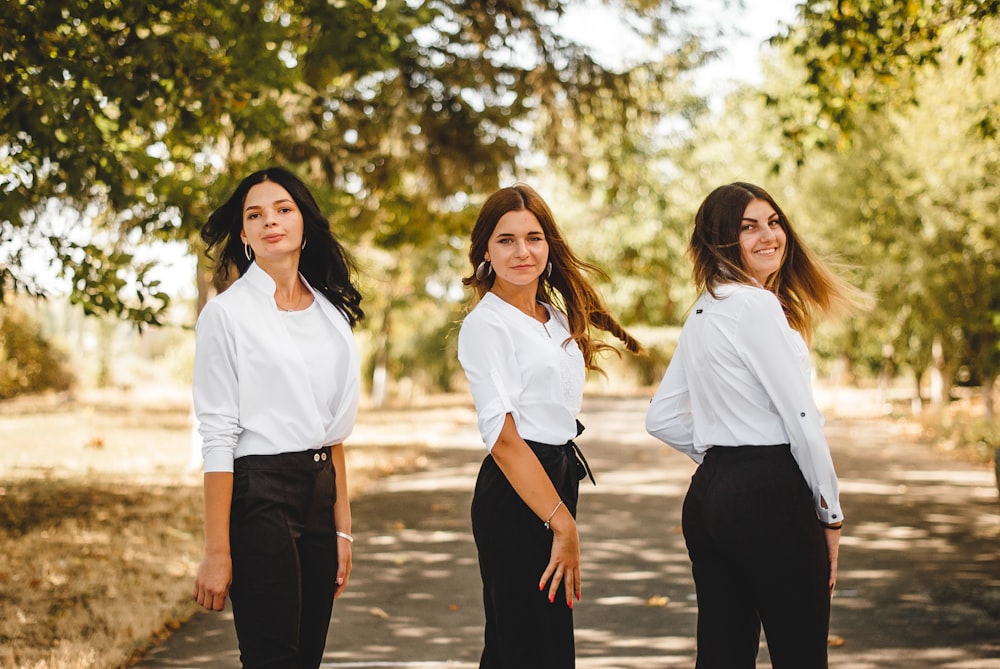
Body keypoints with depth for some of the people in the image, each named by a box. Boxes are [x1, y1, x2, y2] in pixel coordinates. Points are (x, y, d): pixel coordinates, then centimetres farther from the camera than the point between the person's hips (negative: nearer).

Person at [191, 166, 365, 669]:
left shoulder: (331, 315, 12)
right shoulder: (227, 313, -6)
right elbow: (217, 438, -10)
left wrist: (342, 528, 10)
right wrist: (216, 552, -14)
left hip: (319, 492, 6)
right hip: (258, 495, -6)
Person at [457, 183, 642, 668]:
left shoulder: (558, 318, 14)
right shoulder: (485, 325, -11)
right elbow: (502, 437, -18)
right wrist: (562, 523, -21)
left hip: (559, 477, 8)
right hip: (515, 497, -8)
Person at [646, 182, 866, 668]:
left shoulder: (701, 313, 15)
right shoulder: (757, 305, -11)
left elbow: (661, 419, 19)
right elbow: (801, 418, -14)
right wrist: (831, 513, -6)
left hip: (707, 495, 9)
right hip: (768, 496, -9)